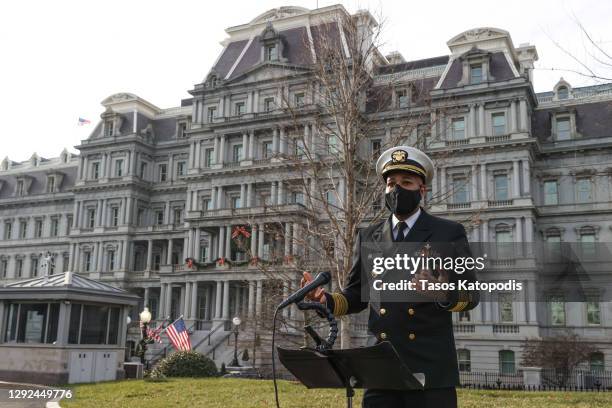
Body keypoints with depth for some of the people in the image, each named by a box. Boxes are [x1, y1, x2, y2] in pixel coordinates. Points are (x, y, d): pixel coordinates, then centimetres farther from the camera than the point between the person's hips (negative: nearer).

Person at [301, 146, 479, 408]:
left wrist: (444, 294, -22)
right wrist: (325, 300, -4)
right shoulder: (367, 237, 12)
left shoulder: (449, 233, 3)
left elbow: (471, 294, 0)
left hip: (430, 367, -2)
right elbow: (356, 295, 16)